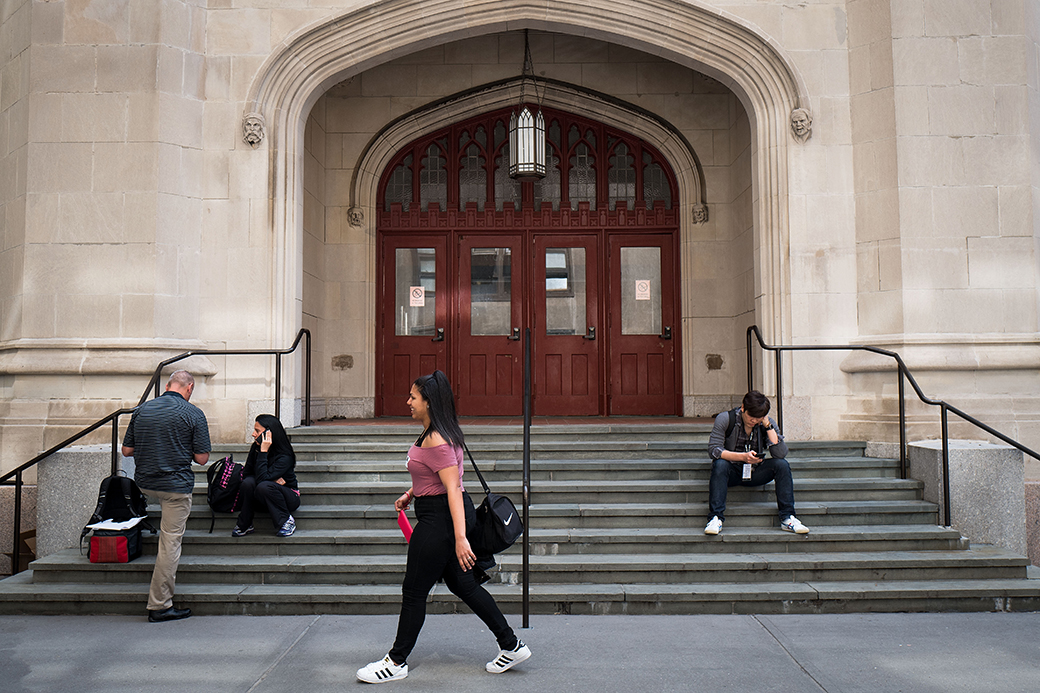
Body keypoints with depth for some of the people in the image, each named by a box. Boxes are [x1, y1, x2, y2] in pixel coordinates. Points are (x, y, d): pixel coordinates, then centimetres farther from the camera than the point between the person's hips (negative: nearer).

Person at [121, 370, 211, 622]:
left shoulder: (142, 410, 4)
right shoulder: (193, 414, -10)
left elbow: (127, 450, 8)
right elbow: (202, 458, -9)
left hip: (145, 483, 6)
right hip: (176, 485, -6)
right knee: (170, 543, -1)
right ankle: (159, 606, 2)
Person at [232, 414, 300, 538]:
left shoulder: (285, 457, -25)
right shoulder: (255, 447, -6)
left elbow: (262, 478, -35)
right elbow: (245, 474, -4)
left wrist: (263, 452, -34)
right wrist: (273, 480, -19)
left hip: (289, 497, -5)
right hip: (263, 501, 5)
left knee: (264, 486, -35)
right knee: (248, 482, -26)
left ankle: (287, 521, -16)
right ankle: (244, 526, -14)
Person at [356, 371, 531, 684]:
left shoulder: (436, 441, -22)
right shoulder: (434, 434, 10)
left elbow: (453, 488, -28)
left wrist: (460, 538, -32)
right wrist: (410, 494, 21)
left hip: (440, 519, -10)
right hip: (445, 516, 10)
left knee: (414, 591, 4)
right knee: (461, 584, 16)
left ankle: (396, 662, 20)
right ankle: (512, 645, 21)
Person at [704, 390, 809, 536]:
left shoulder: (768, 423, -4)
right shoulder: (725, 419, -11)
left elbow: (780, 454, -17)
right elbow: (713, 449, -21)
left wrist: (768, 426, -22)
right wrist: (743, 457, -32)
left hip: (755, 473, 3)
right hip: (731, 473, -3)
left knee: (782, 465, -21)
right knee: (720, 464, -35)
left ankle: (788, 518, -20)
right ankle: (716, 518, -36)